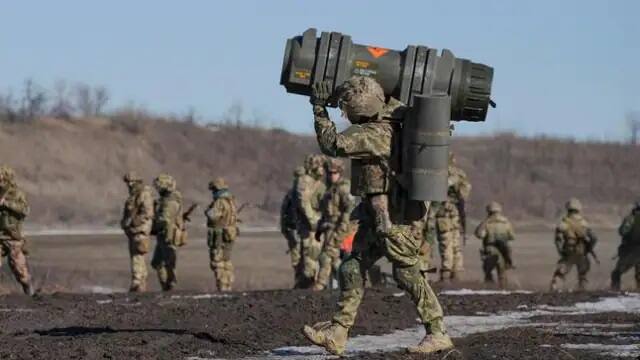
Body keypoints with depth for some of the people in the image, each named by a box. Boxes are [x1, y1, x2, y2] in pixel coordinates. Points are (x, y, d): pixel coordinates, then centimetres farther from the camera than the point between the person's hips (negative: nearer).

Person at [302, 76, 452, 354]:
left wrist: (319, 108, -17)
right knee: (353, 268, 6)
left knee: (406, 273, -5)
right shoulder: (389, 112, 4)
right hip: (377, 215, 10)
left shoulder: (376, 133, -23)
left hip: (396, 216, -10)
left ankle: (438, 334, 3)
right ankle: (336, 334, 6)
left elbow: (332, 144, -22)